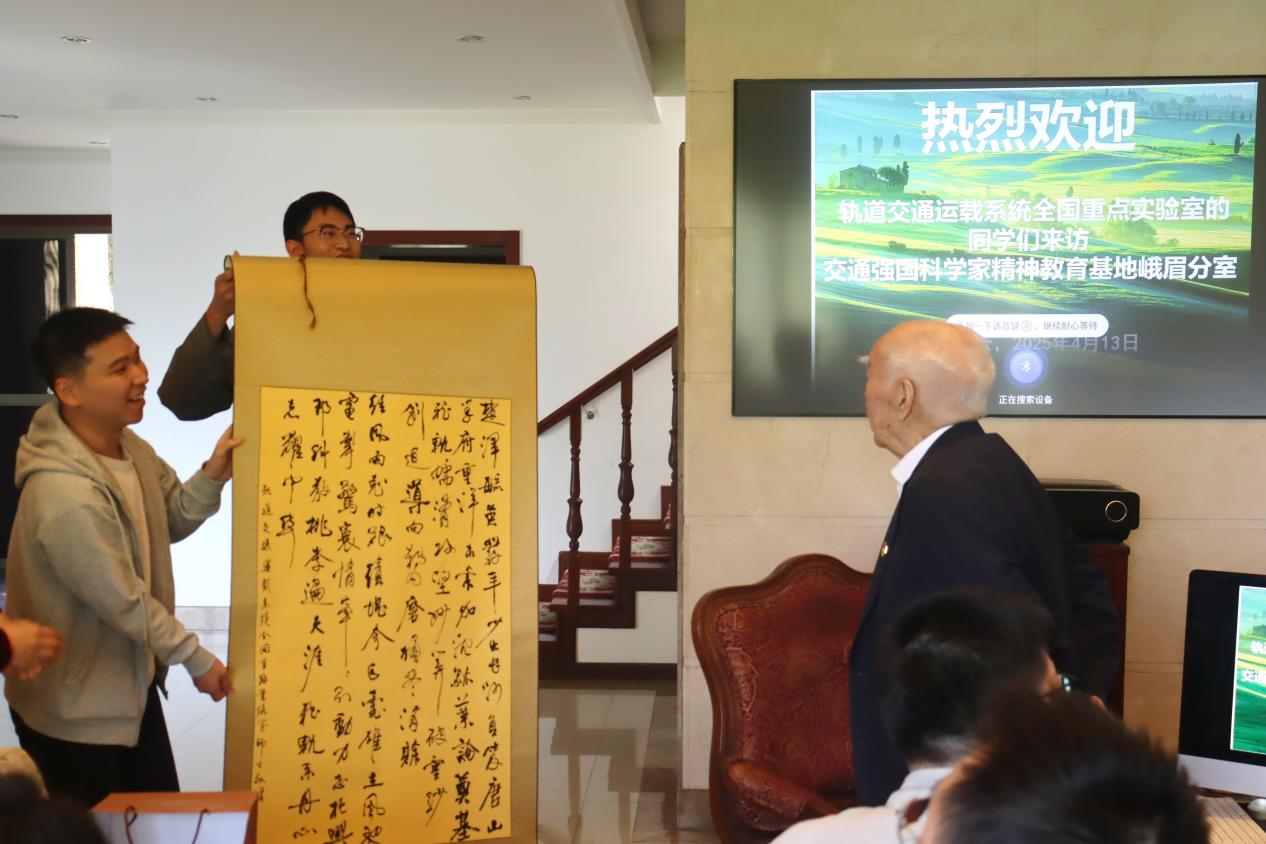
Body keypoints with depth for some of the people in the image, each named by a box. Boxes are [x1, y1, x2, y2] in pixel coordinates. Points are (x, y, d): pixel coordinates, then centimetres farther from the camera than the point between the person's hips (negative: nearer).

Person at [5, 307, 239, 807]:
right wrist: (196, 659, -11)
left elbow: (171, 521, 10)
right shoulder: (67, 496, -33)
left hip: (131, 687, 8)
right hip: (74, 711, -8)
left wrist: (212, 477, -9)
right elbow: (126, 603, -24)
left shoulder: (128, 445, -4)